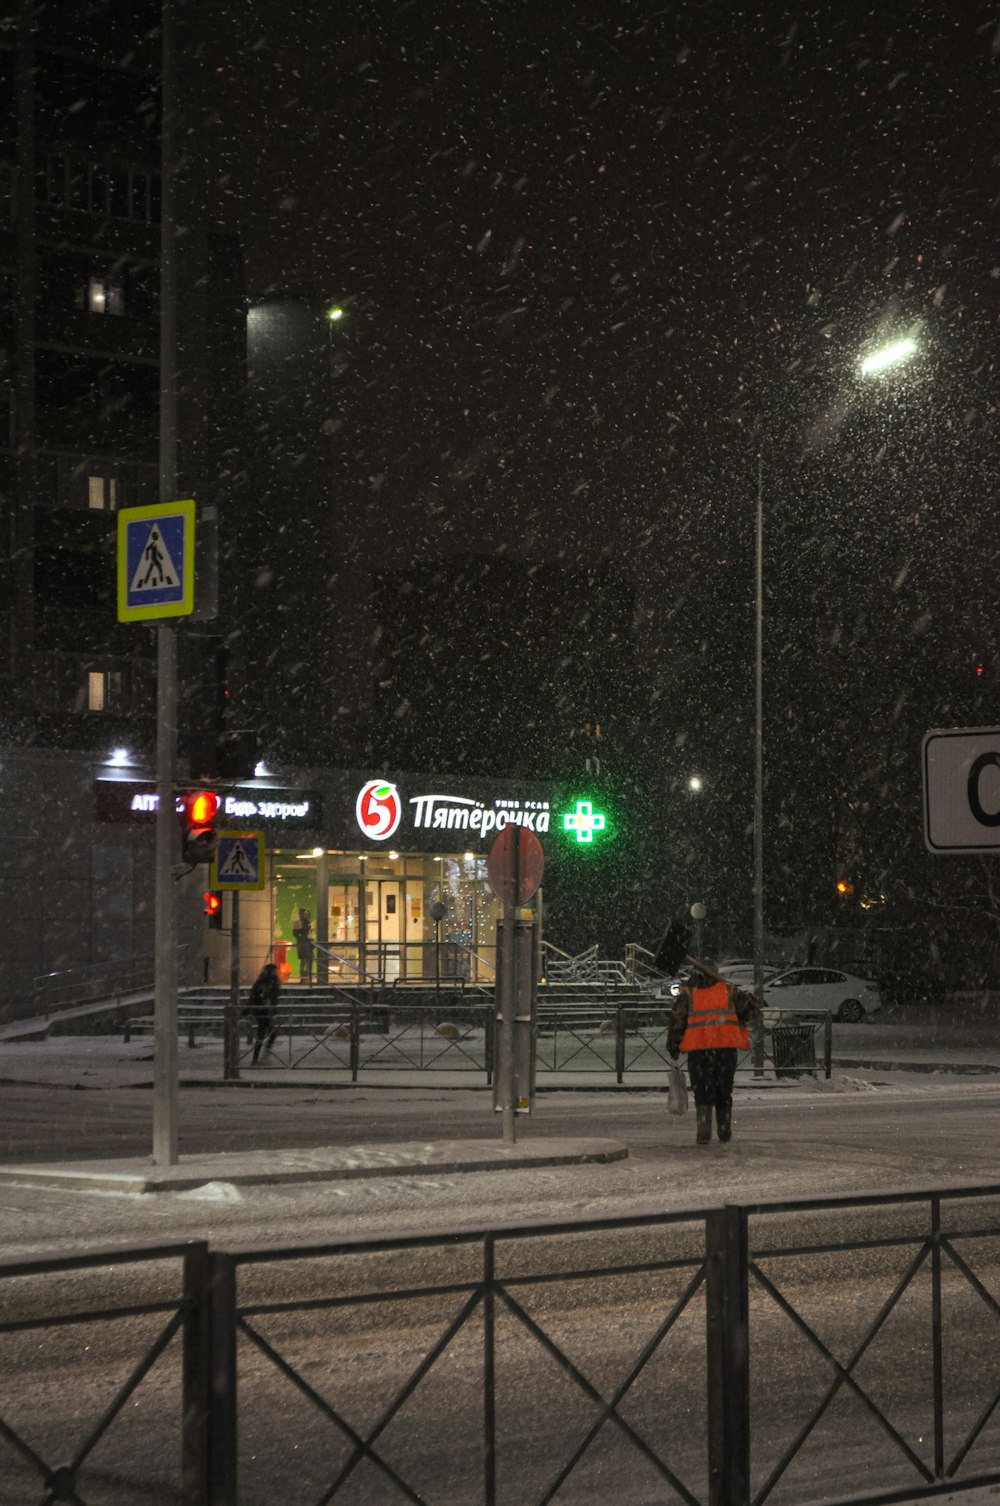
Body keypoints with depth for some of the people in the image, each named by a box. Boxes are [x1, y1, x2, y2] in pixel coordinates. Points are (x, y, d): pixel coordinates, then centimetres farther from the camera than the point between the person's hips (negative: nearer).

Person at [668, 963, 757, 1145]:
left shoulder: (688, 994, 10)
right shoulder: (728, 991, 13)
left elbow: (677, 1021, 3)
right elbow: (749, 1002, 3)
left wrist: (673, 1049, 7)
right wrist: (741, 1021, 21)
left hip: (699, 1048, -1)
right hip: (726, 1047, 1)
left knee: (702, 1091, 2)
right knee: (724, 1090, 14)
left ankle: (703, 1131, -12)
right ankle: (724, 1131, 20)